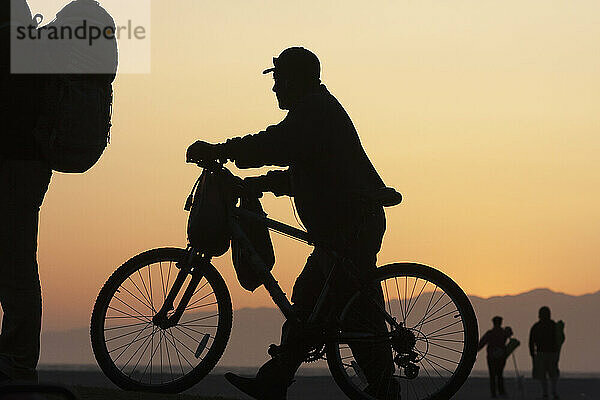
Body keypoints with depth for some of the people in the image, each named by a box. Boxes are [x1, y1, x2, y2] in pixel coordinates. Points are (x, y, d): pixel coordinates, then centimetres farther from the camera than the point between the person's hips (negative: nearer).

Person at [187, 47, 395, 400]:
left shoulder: (315, 111, -11)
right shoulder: (319, 110, 23)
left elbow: (275, 145, -25)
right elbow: (299, 173, 27)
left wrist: (217, 151, -21)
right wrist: (259, 184, 20)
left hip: (350, 228, -11)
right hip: (343, 228, 11)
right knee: (306, 301, 10)